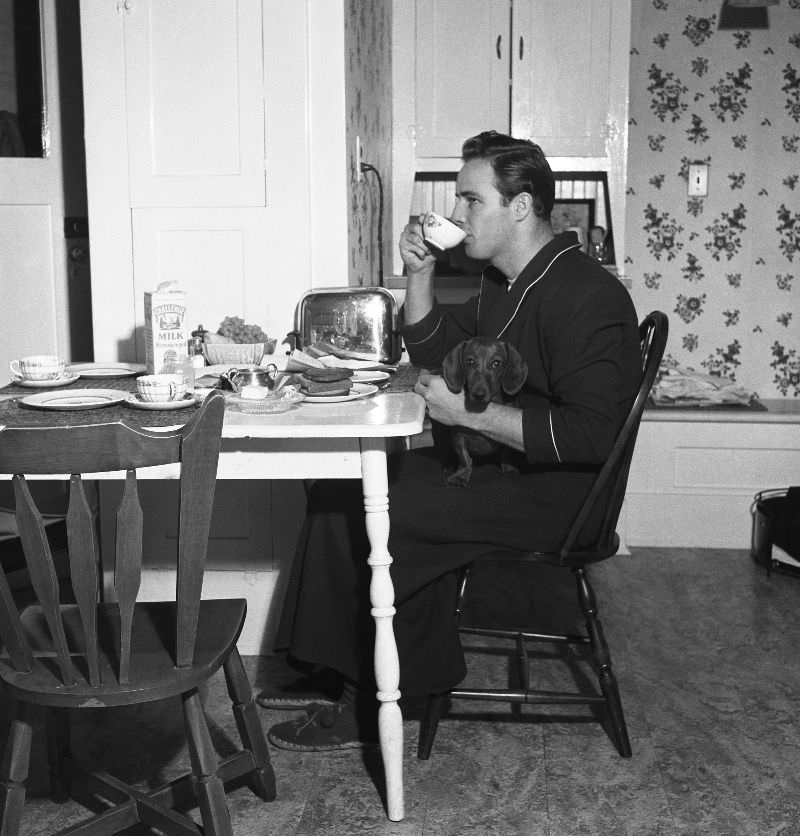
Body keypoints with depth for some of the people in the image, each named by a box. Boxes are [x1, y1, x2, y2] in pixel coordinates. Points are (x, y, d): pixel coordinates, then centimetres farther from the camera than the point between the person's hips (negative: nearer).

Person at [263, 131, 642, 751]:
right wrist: (421, 275, 6)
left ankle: (370, 706, -4)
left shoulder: (588, 297, -19)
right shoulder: (503, 282, 12)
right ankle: (334, 673, 9)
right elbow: (433, 353, 23)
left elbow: (590, 434, -27)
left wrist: (469, 412, -25)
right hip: (492, 462, 10)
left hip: (555, 492, -10)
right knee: (340, 488, 3)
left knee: (370, 517, -21)